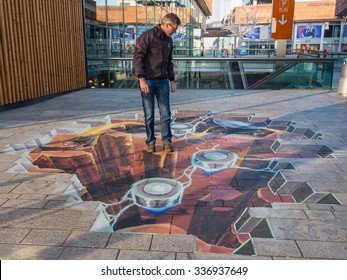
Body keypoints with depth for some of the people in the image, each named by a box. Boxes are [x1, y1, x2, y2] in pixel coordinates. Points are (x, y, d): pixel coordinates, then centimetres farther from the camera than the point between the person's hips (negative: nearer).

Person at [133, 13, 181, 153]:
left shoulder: (168, 40, 11)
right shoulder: (147, 36, -11)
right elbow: (138, 58, -16)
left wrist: (172, 80, 15)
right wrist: (142, 79, -22)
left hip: (162, 81, 5)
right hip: (147, 81, -5)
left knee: (165, 113, 2)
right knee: (149, 114, 3)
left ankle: (166, 142, 11)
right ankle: (150, 142, 15)